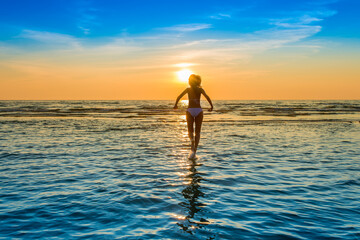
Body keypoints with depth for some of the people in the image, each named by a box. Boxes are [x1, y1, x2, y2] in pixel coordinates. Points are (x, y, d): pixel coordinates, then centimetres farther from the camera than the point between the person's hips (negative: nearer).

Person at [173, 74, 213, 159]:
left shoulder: (188, 89, 5)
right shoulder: (200, 89, 5)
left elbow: (179, 96, -6)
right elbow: (207, 97, -12)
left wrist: (175, 105, 6)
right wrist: (211, 106, -10)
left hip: (190, 110, 0)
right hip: (198, 110, 0)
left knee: (190, 130, 11)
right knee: (197, 132, 9)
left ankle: (192, 143, -24)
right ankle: (194, 151, 2)